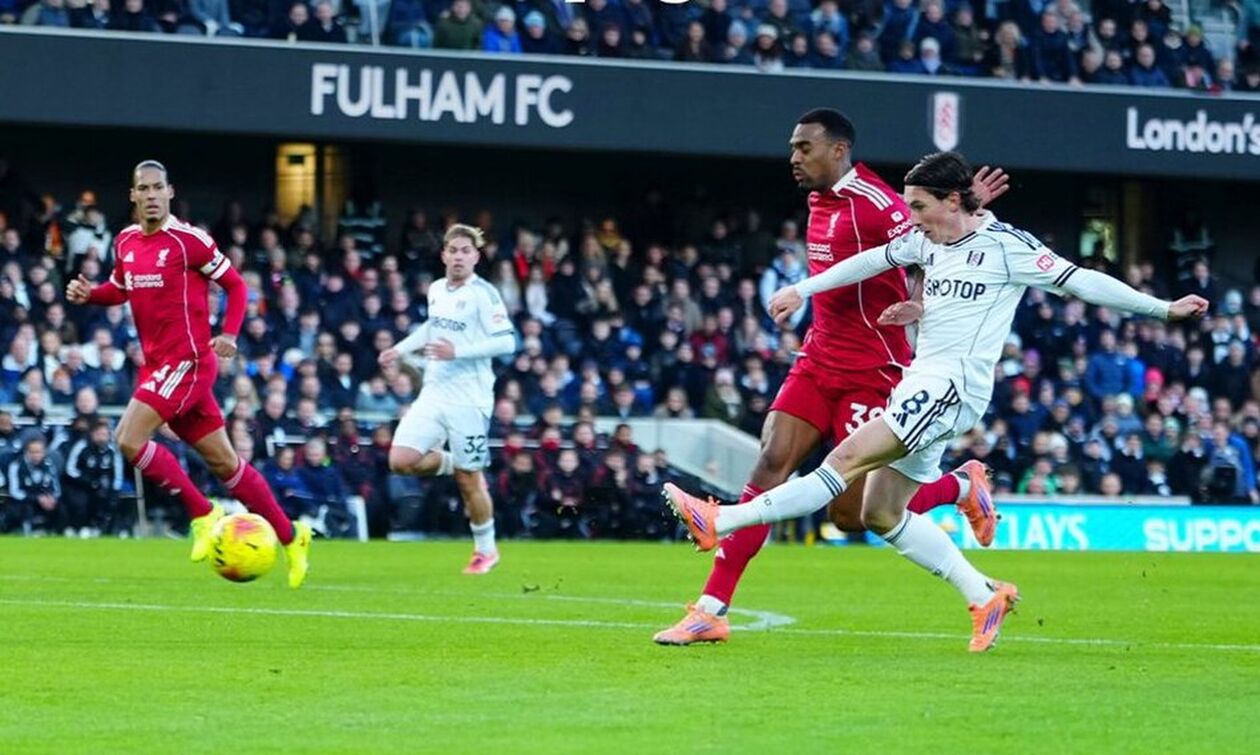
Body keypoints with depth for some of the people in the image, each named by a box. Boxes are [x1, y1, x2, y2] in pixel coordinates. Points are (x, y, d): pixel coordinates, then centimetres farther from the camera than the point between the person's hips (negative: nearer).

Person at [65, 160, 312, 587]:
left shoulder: (189, 240, -10)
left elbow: (234, 285, -3)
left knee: (128, 438, -18)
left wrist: (229, 334, -16)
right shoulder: (125, 242, 10)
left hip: (187, 361, -7)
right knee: (222, 462, 10)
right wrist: (88, 294, 5)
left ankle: (202, 515, -5)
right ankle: (291, 537, 20)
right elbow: (120, 290, 26)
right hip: (156, 364, 7)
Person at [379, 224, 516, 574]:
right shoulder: (436, 289, 10)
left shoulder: (483, 294, -11)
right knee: (401, 461, -9)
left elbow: (506, 342, -17)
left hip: (468, 399, -6)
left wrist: (458, 352, -22)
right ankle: (453, 462, 20)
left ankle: (485, 549, 19)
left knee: (468, 480, -1)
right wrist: (400, 349, 21)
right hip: (433, 394, 6)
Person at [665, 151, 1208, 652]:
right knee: (880, 513, 5)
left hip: (953, 385, -9)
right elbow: (873, 261, 27)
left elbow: (1080, 282, -4)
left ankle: (722, 523, -28)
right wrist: (801, 290, 26)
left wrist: (1163, 308, -4)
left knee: (848, 460, -19)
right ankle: (985, 597, 11)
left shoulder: (1005, 245, -6)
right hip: (923, 384, 9)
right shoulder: (926, 241, 15)